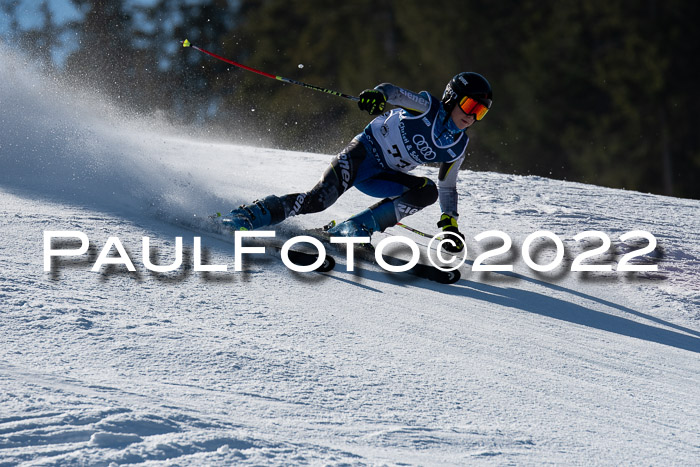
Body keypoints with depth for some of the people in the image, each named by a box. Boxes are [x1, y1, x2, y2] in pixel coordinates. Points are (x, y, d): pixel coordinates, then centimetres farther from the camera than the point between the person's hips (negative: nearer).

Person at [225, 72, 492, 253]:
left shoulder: (457, 148, 4)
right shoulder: (428, 107, -11)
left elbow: (448, 188, 16)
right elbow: (395, 93, -25)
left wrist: (450, 223, 5)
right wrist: (378, 95, -48)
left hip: (381, 178, 6)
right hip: (363, 152, -6)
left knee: (428, 191, -21)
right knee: (319, 199, -27)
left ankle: (353, 230, -22)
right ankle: (247, 217, -20)